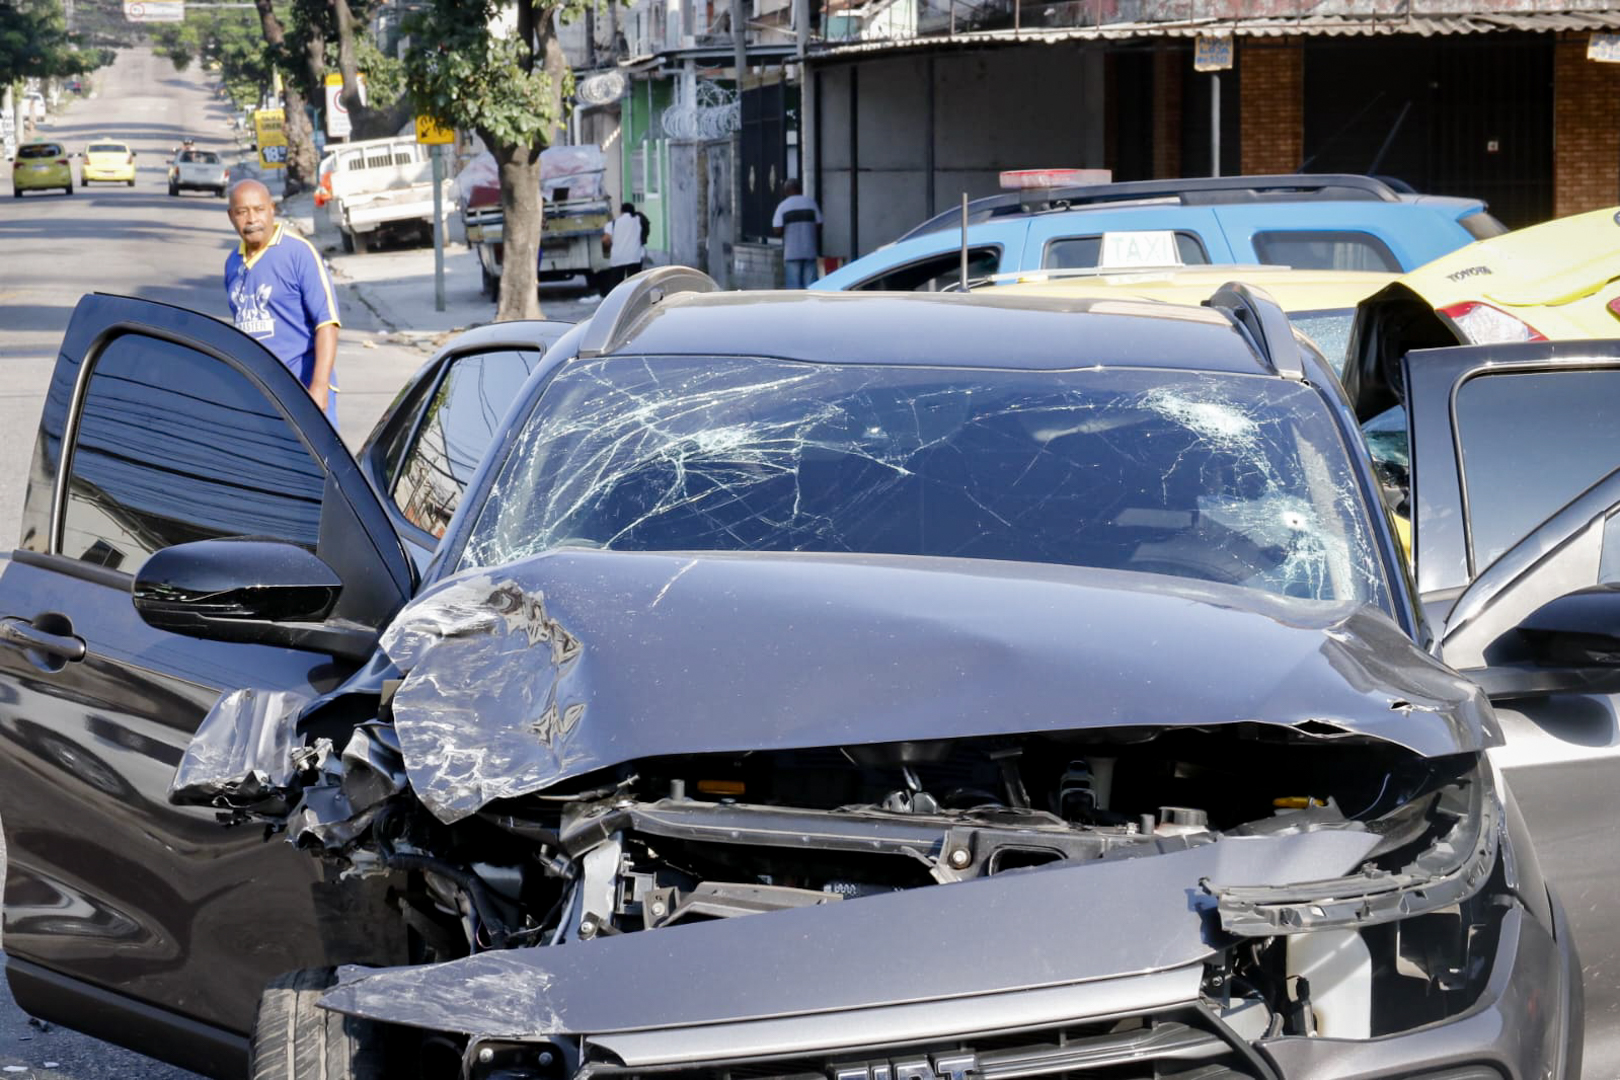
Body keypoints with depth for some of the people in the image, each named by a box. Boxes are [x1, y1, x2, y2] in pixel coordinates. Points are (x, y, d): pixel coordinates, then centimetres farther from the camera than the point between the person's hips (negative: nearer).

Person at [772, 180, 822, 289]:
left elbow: (777, 231, -8)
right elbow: (819, 226, 2)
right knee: (810, 284, 4)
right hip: (810, 251, 2)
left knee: (793, 285, 1)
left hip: (791, 252, -2)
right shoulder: (811, 202, 4)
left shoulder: (783, 206, -2)